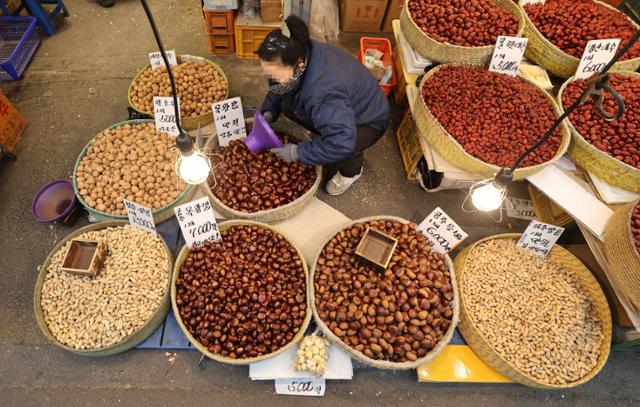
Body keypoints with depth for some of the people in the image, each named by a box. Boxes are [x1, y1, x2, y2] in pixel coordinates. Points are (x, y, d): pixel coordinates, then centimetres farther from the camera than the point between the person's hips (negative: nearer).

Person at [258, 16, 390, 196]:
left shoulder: (323, 93, -45)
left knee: (343, 149, -35)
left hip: (368, 120, -7)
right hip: (343, 107, 8)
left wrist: (298, 152, -34)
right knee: (287, 105, -5)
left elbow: (342, 144, -46)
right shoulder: (299, 54, -20)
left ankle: (352, 169, 4)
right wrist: (268, 113, -16)